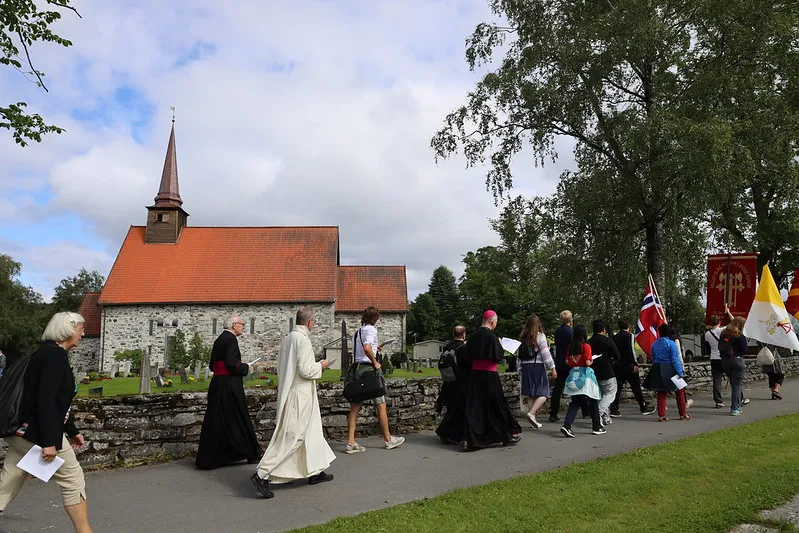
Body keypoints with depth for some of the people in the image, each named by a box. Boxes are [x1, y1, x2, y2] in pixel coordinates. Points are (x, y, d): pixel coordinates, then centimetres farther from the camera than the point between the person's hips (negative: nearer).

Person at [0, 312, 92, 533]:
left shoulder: (46, 353, 16)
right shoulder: (56, 355, -16)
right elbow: (46, 401, -24)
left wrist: (72, 431, 26)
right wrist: (50, 441, -25)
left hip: (22, 431, 10)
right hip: (37, 434, -10)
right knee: (73, 481, 4)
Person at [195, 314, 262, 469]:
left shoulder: (219, 339, 16)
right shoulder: (230, 339, -12)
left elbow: (212, 365, 18)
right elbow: (230, 362, -22)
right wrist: (245, 368, -6)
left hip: (216, 385, 9)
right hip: (230, 385, -9)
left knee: (216, 420, 11)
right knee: (238, 419, 1)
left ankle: (207, 459, 15)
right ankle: (252, 453, 12)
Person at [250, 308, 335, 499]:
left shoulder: (287, 338, 8)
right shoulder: (303, 340, -19)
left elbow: (281, 367, 15)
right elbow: (306, 370, -23)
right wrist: (320, 365, -4)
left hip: (288, 393, 10)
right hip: (299, 395, -10)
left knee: (312, 431, 18)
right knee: (289, 437, -4)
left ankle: (315, 471, 28)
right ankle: (262, 475, -3)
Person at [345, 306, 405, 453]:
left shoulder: (357, 332, 15)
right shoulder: (371, 329, -9)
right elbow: (367, 348, -26)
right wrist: (375, 362, -15)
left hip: (356, 368, 8)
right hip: (368, 368, -7)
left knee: (355, 407, 7)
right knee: (381, 405, 6)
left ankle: (351, 443, 6)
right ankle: (388, 440, 17)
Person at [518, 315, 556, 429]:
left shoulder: (523, 337, 10)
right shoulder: (539, 336, -6)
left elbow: (519, 354, 12)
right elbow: (545, 353, -10)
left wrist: (520, 368, 18)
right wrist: (552, 368, -6)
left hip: (525, 367, 6)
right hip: (537, 366, -6)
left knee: (531, 394, 10)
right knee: (543, 393, -1)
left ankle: (533, 419, 12)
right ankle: (531, 413, -16)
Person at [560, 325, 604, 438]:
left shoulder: (570, 347, 4)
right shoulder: (586, 346, -12)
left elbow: (567, 362, 6)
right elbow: (587, 363, -17)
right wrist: (592, 361, 3)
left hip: (573, 375, 5)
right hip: (585, 374, -5)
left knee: (575, 402, 8)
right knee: (592, 402, 12)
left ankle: (567, 425, -8)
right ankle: (596, 427, 24)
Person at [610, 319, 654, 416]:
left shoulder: (614, 337, 10)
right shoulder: (629, 336, -5)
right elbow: (631, 350, -14)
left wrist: (616, 361, 14)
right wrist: (635, 364, -13)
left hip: (617, 365, 5)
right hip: (628, 365, -4)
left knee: (617, 387, 4)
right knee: (636, 387, 6)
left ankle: (614, 410, -1)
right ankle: (644, 408, 16)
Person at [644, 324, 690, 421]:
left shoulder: (654, 344, 7)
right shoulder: (671, 343, -10)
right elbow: (675, 359, -13)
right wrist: (680, 373, -11)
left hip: (658, 371, 5)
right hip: (670, 370, -5)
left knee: (661, 393, 7)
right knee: (679, 392, 11)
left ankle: (661, 415, 4)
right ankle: (683, 414, 17)